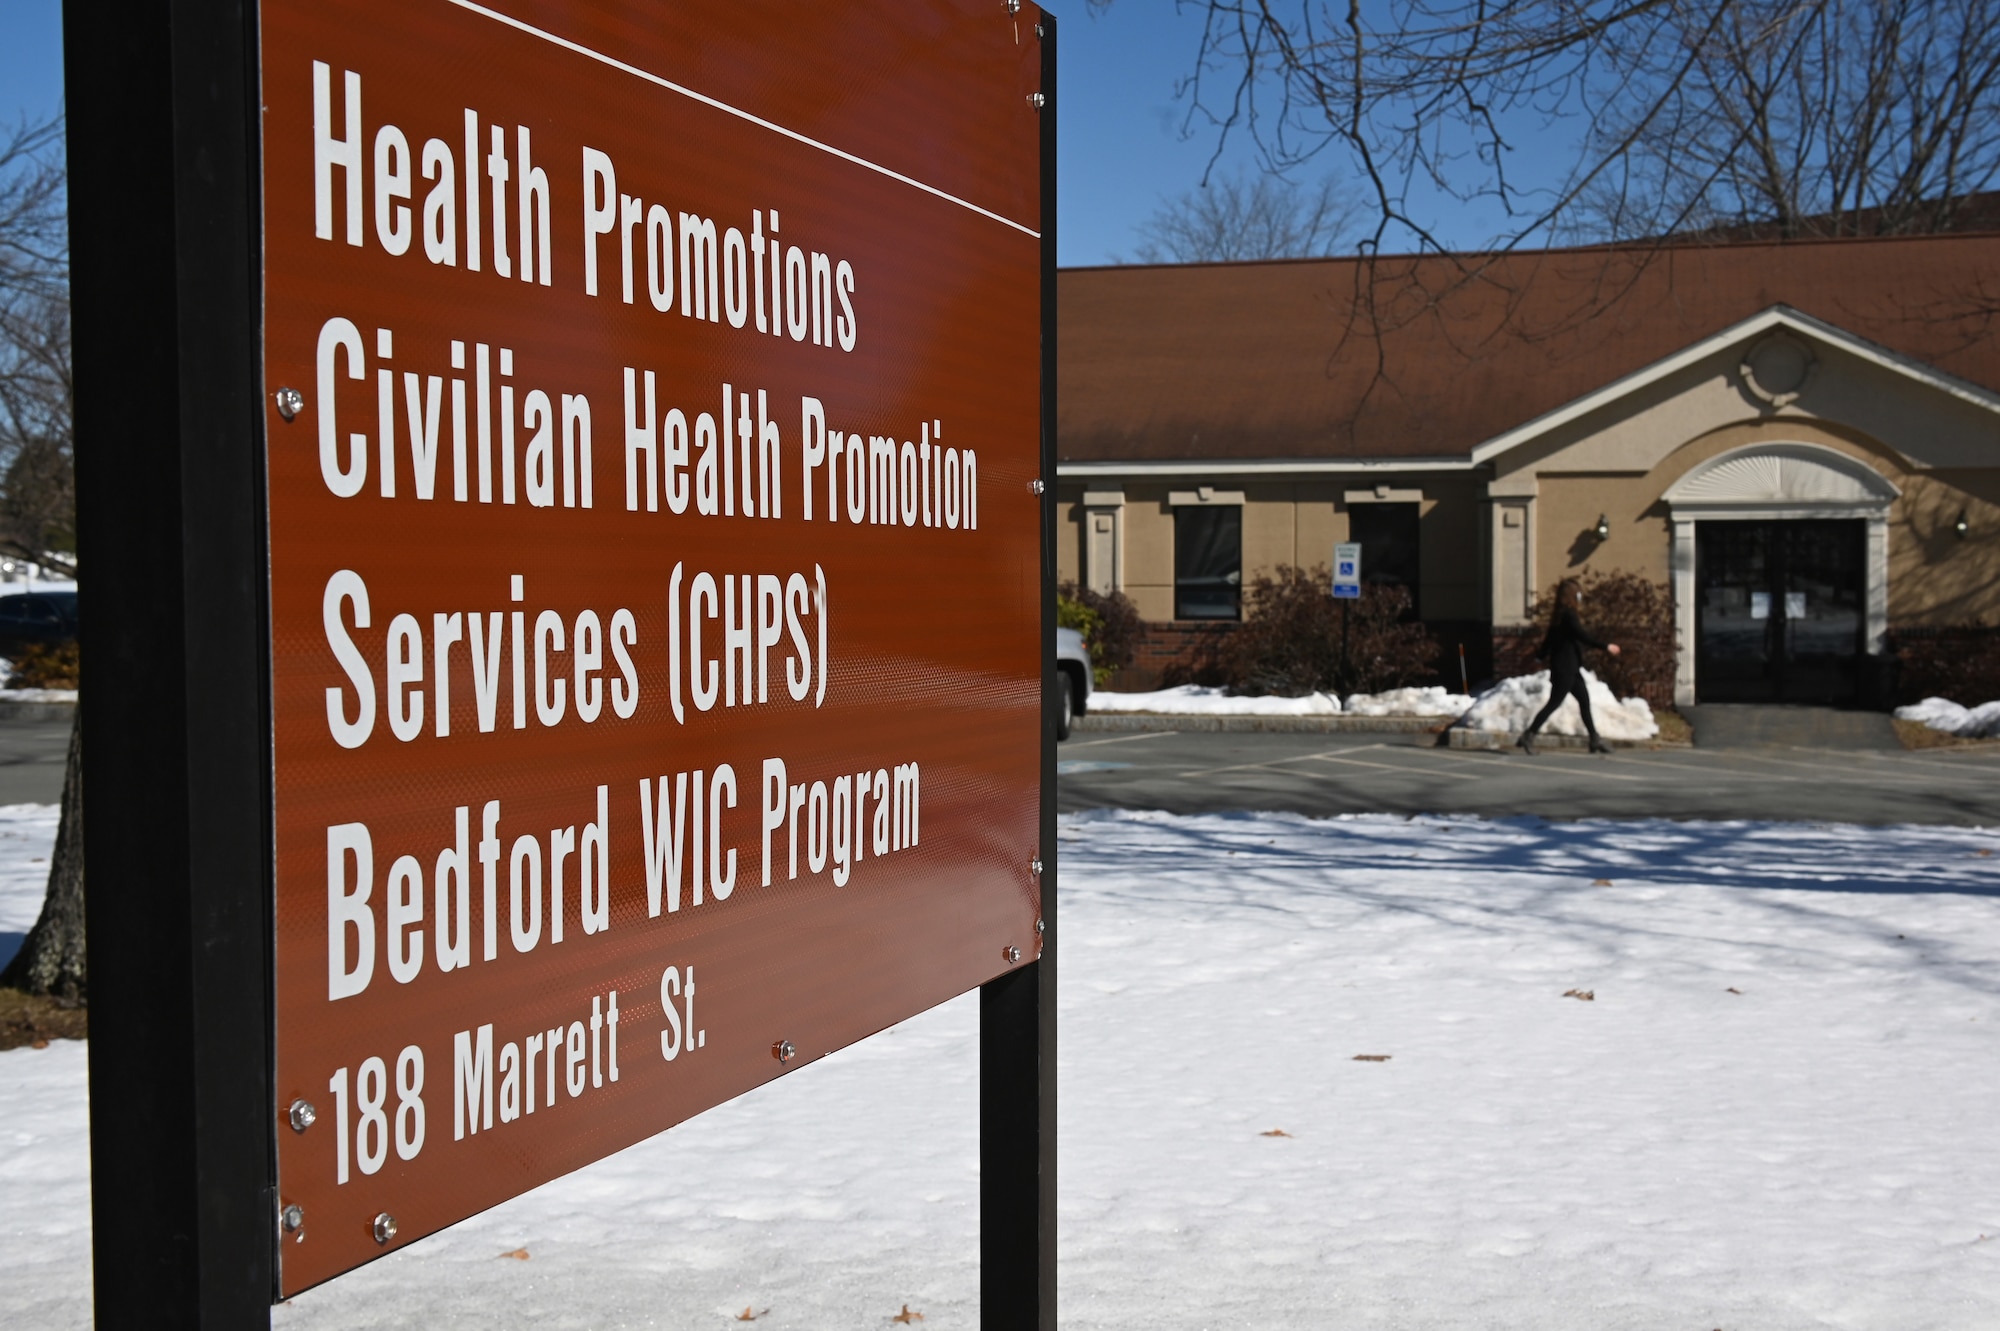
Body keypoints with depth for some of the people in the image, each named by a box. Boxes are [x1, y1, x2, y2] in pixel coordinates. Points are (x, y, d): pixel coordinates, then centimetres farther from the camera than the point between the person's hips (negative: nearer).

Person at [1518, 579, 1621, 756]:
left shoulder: (1560, 615, 12)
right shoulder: (1568, 614, -16)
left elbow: (1549, 639, 18)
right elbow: (1582, 636, -23)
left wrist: (1542, 655, 30)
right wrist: (1606, 646, -21)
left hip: (1570, 668, 10)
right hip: (1565, 668, -10)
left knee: (1584, 700, 10)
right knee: (1554, 703, -6)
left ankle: (1595, 741, 13)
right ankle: (1528, 736, -4)